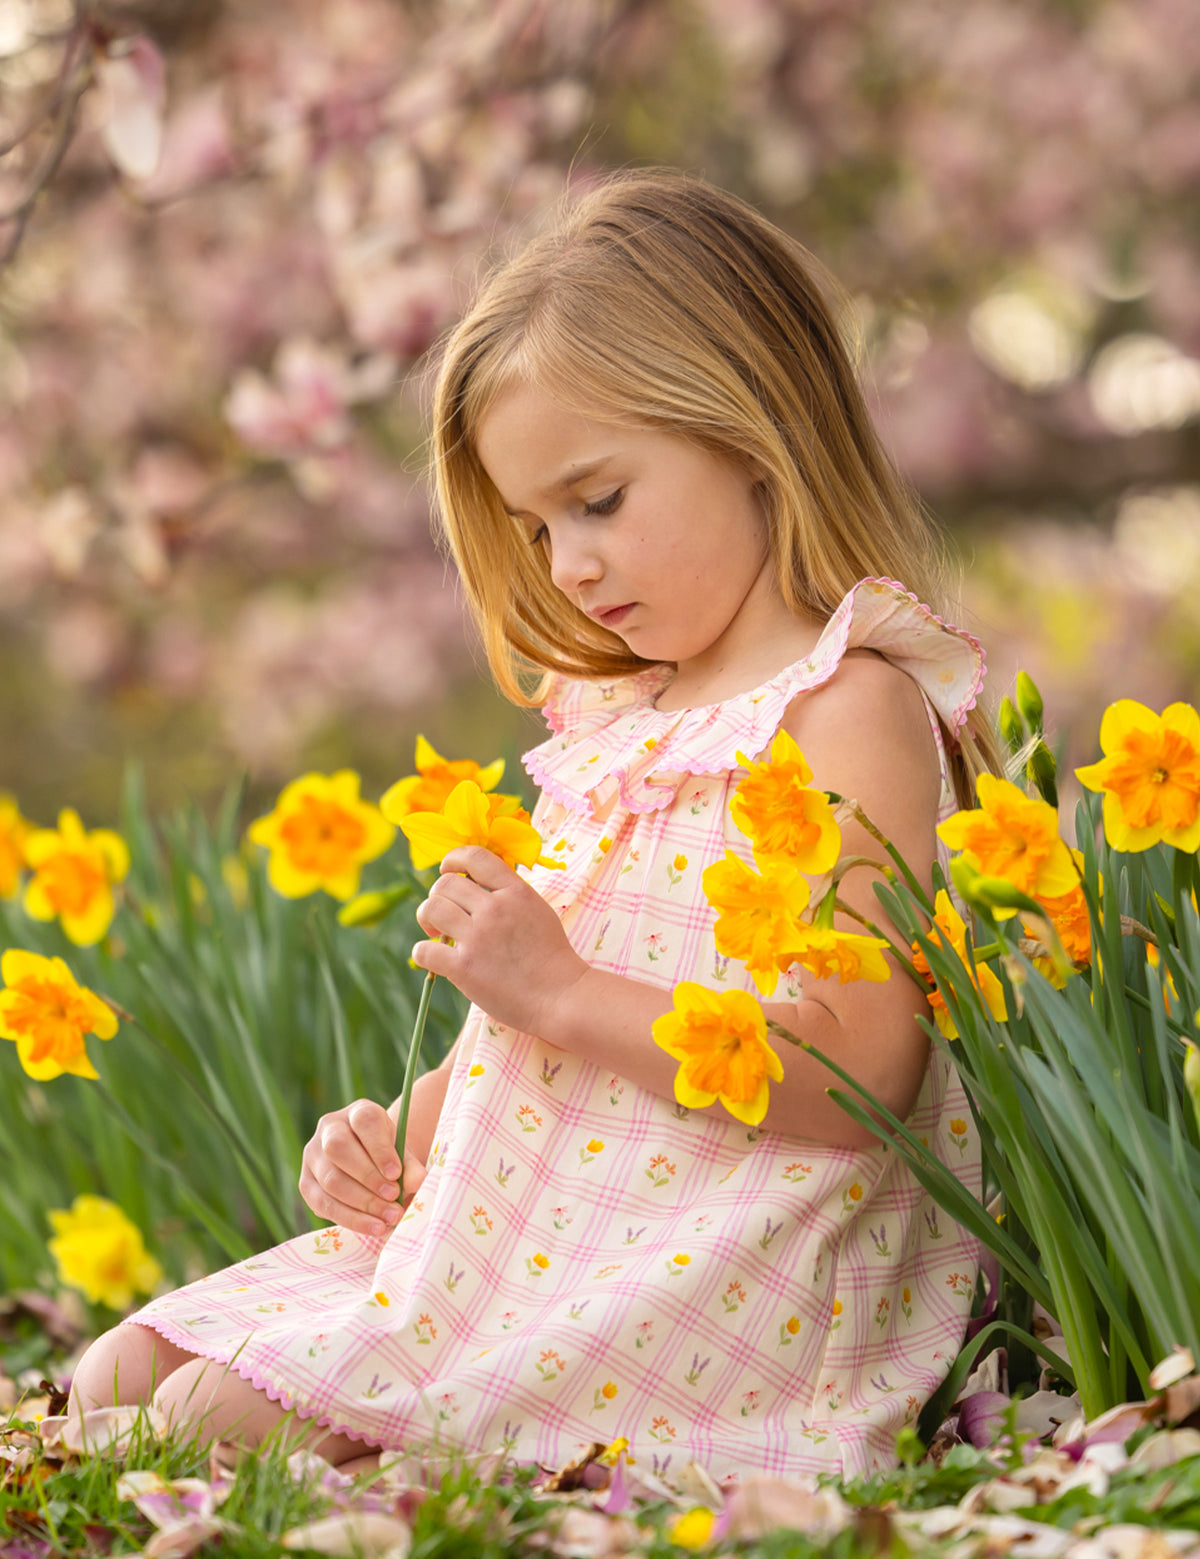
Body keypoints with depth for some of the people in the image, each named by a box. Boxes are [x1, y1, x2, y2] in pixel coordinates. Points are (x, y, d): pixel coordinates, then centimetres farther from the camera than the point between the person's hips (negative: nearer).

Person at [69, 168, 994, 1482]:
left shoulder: (848, 708, -11)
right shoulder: (619, 717, 16)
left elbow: (860, 1076, -22)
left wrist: (559, 988, -21)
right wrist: (409, 1133, 6)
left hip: (691, 1268, -9)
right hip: (513, 1223, 9)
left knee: (233, 1418, -21)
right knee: (125, 1377, 1)